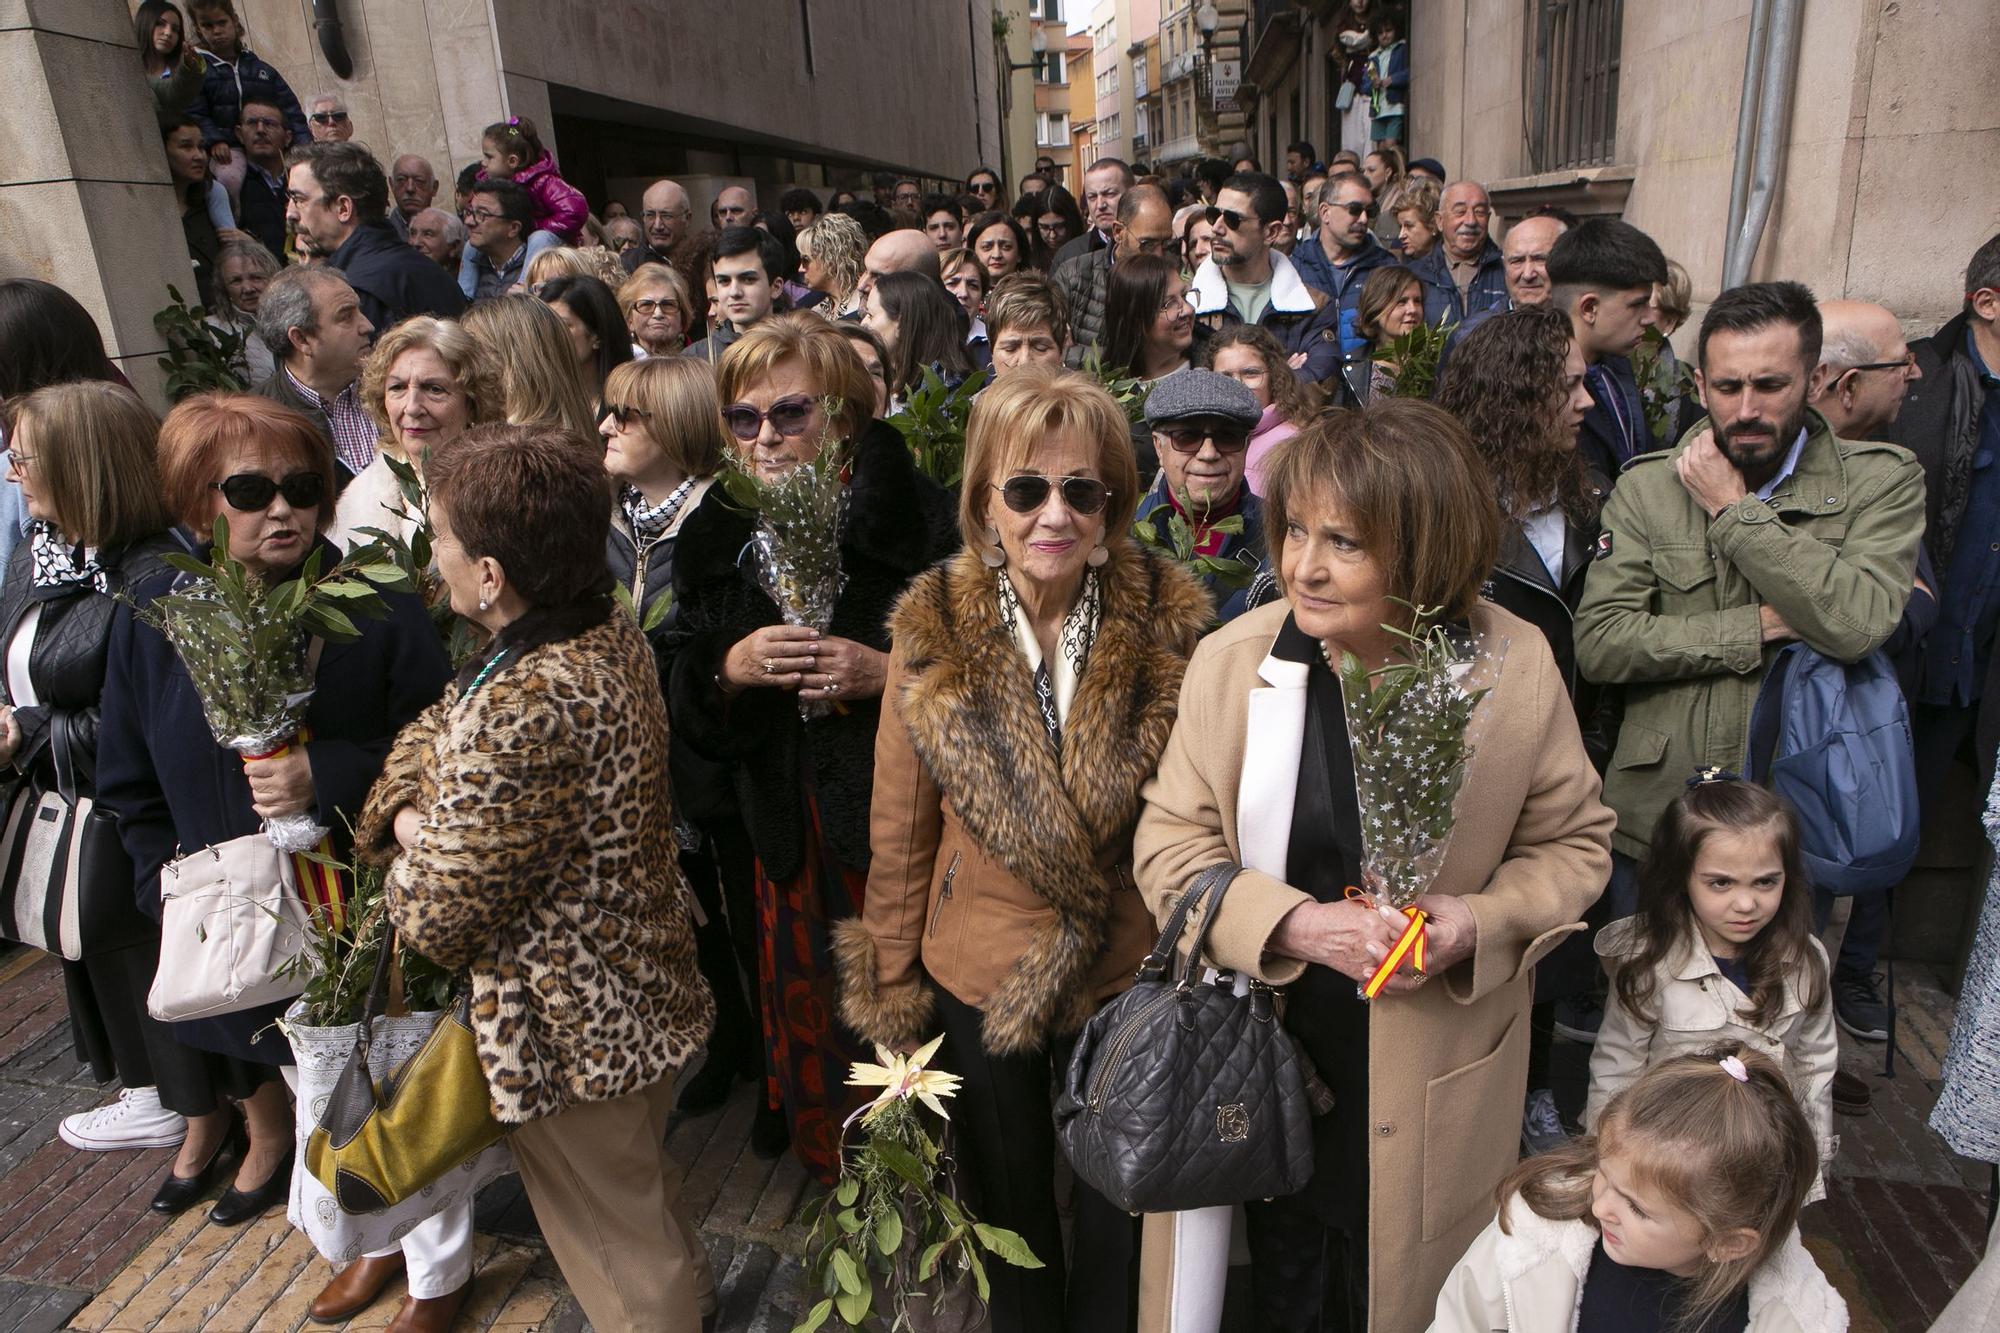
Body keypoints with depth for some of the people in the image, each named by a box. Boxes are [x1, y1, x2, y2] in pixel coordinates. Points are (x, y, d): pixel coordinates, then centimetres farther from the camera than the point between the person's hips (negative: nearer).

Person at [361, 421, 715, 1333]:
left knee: (615, 1243, 17)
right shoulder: (610, 633, -6)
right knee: (640, 1173, 33)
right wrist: (407, 808, -12)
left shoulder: (524, 710, -35)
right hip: (642, 979, 9)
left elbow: (439, 917, -25)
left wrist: (412, 849, -6)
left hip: (568, 1031, -9)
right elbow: (433, 731, 6)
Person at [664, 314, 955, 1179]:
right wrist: (732, 668, -12)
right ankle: (830, 1167, 40)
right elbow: (685, 704, 9)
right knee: (801, 994, 12)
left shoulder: (910, 513, -9)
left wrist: (887, 672, -21)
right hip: (787, 816, 4)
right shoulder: (717, 534, 6)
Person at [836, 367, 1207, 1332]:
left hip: (1127, 974, -1)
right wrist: (891, 990, -1)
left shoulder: (1167, 629, -15)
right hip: (977, 982, 1)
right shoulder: (931, 636, -13)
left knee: (1117, 1217, 22)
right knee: (1008, 1214, 26)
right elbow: (901, 834, -5)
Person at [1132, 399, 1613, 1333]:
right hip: (1263, 1056, 0)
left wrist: (1482, 920, -19)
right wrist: (1296, 924, -21)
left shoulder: (1517, 667, -11)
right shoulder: (1230, 660, -12)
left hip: (1435, 1077, 0)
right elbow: (1170, 843, -7)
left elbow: (1573, 843, 1)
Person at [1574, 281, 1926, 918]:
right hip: (1652, 821, 1)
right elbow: (1598, 644, -10)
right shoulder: (1646, 484, 0)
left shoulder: (1883, 479, -2)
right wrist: (1762, 627, -14)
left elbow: (1859, 622, -21)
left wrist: (1733, 509, -15)